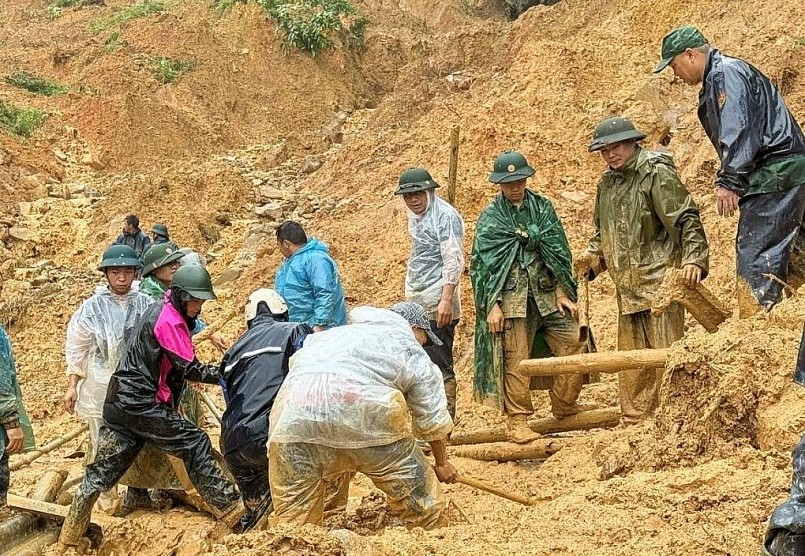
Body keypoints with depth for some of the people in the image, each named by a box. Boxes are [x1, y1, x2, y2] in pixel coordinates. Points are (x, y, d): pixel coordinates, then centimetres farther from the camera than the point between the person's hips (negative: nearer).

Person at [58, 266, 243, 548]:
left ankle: (71, 534, 13)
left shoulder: (160, 311, 18)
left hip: (120, 403, 10)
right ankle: (230, 510, -6)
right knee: (195, 444, -7)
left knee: (104, 469, 11)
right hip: (140, 405, -10)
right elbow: (189, 369, -13)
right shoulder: (169, 320, -12)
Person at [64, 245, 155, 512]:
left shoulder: (146, 305, 1)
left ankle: (137, 493, 25)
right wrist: (72, 386, 1)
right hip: (102, 387, -2)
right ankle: (107, 497, 14)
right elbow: (76, 348, 3)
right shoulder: (92, 308, -3)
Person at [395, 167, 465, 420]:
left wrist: (446, 300, -21)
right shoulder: (415, 216, 14)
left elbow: (454, 262, -16)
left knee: (439, 366, -6)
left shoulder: (445, 216, -11)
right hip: (418, 303, 8)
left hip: (437, 304, -8)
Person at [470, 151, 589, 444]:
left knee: (575, 346, -3)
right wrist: (491, 306, -8)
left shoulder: (542, 207, 11)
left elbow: (559, 251, 10)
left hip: (548, 294, 3)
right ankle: (517, 421, 3)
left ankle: (564, 406, 14)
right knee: (515, 361, -6)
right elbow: (482, 265, 0)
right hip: (512, 299, -3)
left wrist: (564, 293, 2)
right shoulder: (489, 219, 3)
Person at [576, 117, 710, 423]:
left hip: (660, 280, -8)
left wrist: (693, 259, -22)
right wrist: (590, 259, 11)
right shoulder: (607, 183, 15)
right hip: (627, 287, 8)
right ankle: (635, 420, 21)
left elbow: (687, 219, -12)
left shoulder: (656, 173, -8)